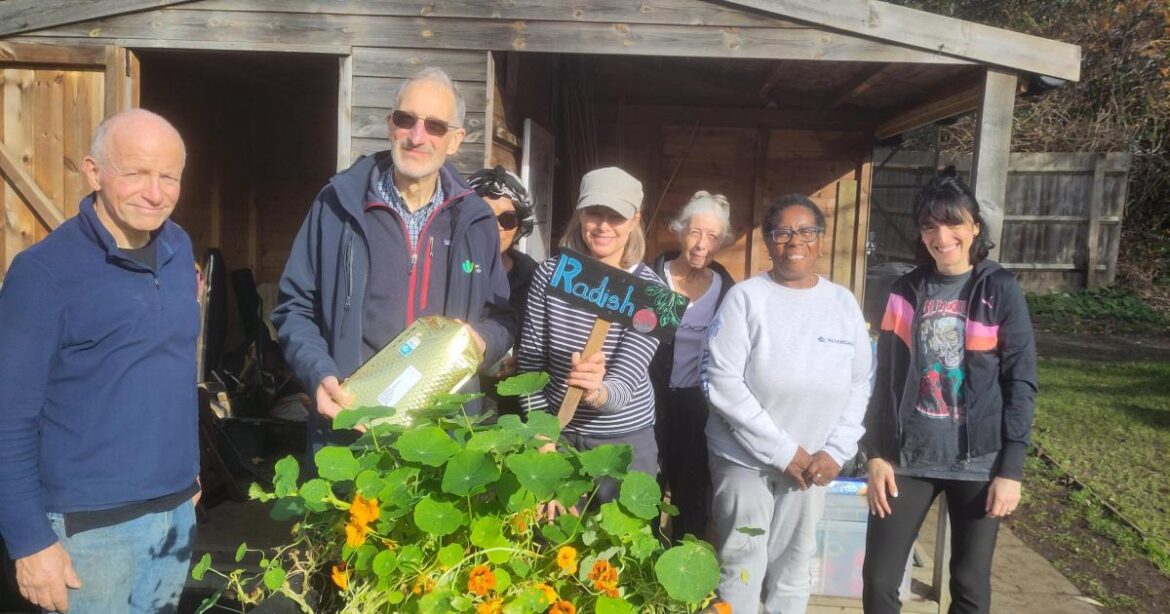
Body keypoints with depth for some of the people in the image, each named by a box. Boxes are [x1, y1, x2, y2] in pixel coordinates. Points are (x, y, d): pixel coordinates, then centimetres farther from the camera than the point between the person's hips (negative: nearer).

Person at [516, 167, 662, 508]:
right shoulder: (550, 273, -9)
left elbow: (625, 385, -22)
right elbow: (529, 362, -5)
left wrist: (597, 392, -44)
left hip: (625, 440, -1)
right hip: (558, 433, 2)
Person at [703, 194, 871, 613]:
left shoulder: (843, 303, 3)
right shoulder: (746, 297, -9)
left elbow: (859, 385, 6)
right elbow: (723, 383, -15)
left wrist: (836, 452, -6)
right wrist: (782, 451, -16)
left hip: (812, 461, 4)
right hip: (745, 458, -3)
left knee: (795, 570, 14)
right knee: (742, 567, 4)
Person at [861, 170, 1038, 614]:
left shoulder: (1000, 290, -3)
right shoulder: (905, 291, 4)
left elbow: (1021, 382, -5)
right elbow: (885, 379, 6)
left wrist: (1011, 468, -9)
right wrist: (876, 455, 1)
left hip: (977, 461, -2)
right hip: (909, 456, 2)